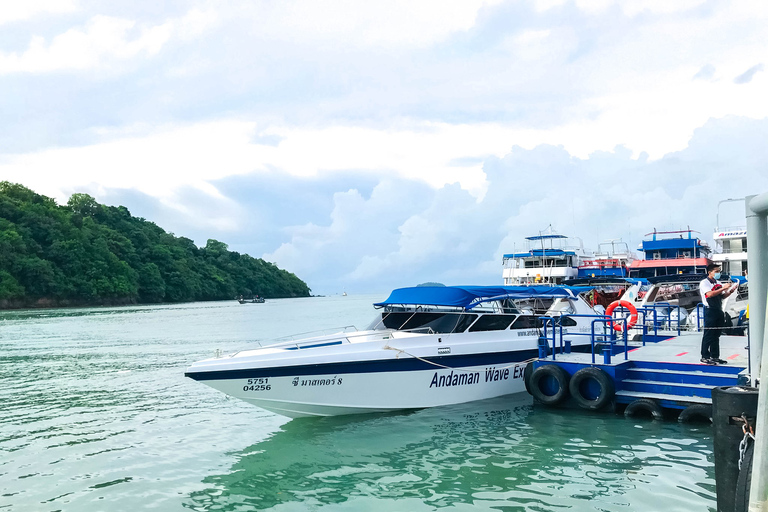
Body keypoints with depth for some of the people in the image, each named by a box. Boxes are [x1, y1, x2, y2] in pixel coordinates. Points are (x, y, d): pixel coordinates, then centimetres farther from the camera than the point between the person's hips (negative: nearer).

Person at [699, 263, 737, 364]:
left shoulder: (718, 283, 16)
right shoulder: (704, 283, -8)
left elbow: (722, 296, 17)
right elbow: (710, 294, -22)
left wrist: (730, 291, 0)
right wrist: (723, 288, -22)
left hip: (719, 311, 8)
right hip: (710, 311, -8)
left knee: (716, 335, 10)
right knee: (708, 335, -6)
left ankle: (715, 356, 16)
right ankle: (705, 356, 0)